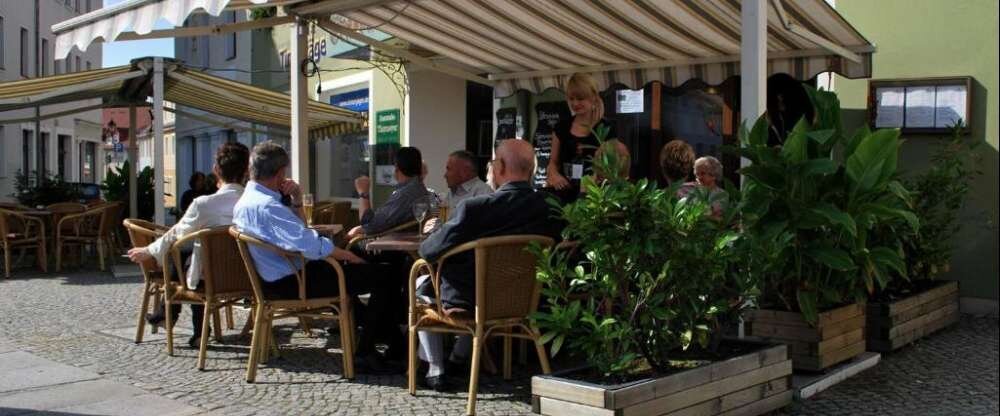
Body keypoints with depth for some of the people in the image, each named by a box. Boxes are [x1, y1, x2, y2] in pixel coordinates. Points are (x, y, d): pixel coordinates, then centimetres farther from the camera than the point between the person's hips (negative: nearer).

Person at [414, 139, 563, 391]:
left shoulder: (474, 207, -26)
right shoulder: (548, 207, -13)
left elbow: (429, 251, -20)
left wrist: (424, 245, 5)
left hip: (464, 301, -5)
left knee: (421, 284, 24)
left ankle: (435, 370, 22)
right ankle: (459, 359, 43)